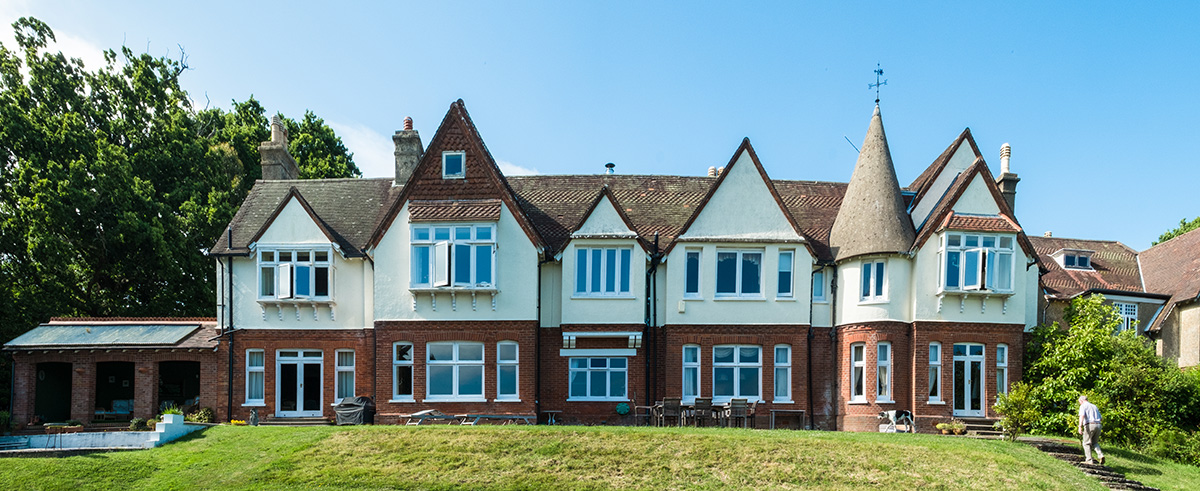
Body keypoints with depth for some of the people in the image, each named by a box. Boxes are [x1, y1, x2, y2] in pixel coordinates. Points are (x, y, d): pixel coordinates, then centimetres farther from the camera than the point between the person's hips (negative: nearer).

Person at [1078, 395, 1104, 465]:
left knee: (1087, 443, 5)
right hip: (1098, 425, 6)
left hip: (1089, 425, -6)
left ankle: (1089, 460, 0)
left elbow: (1082, 416, -16)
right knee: (1095, 443, 19)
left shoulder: (1083, 406, 1)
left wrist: (1080, 427, -24)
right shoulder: (1094, 406, 22)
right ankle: (1100, 455, -4)